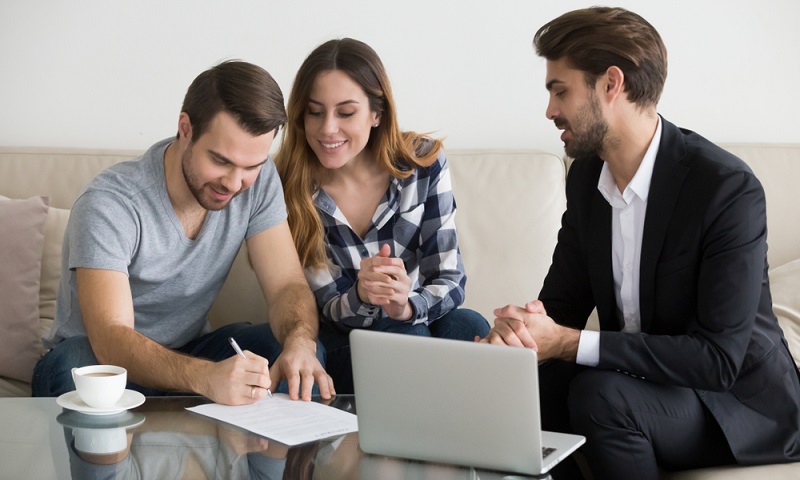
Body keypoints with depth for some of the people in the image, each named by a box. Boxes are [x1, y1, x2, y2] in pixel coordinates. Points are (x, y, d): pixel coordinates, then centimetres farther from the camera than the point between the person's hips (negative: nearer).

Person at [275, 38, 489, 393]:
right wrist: (361, 296, -34)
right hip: (342, 345, -1)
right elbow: (328, 308, -8)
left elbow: (450, 280, -10)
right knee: (407, 336, -33)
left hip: (420, 320, 2)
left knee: (469, 328, -31)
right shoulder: (289, 189, -13)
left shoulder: (423, 162, -10)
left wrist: (405, 306, -34)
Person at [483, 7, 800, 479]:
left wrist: (566, 342, -30)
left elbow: (718, 358, -26)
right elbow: (562, 301, 4)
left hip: (741, 398, -5)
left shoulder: (729, 187, -23)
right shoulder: (586, 175, 0)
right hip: (633, 377, 6)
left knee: (601, 394, -31)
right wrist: (521, 327, -21)